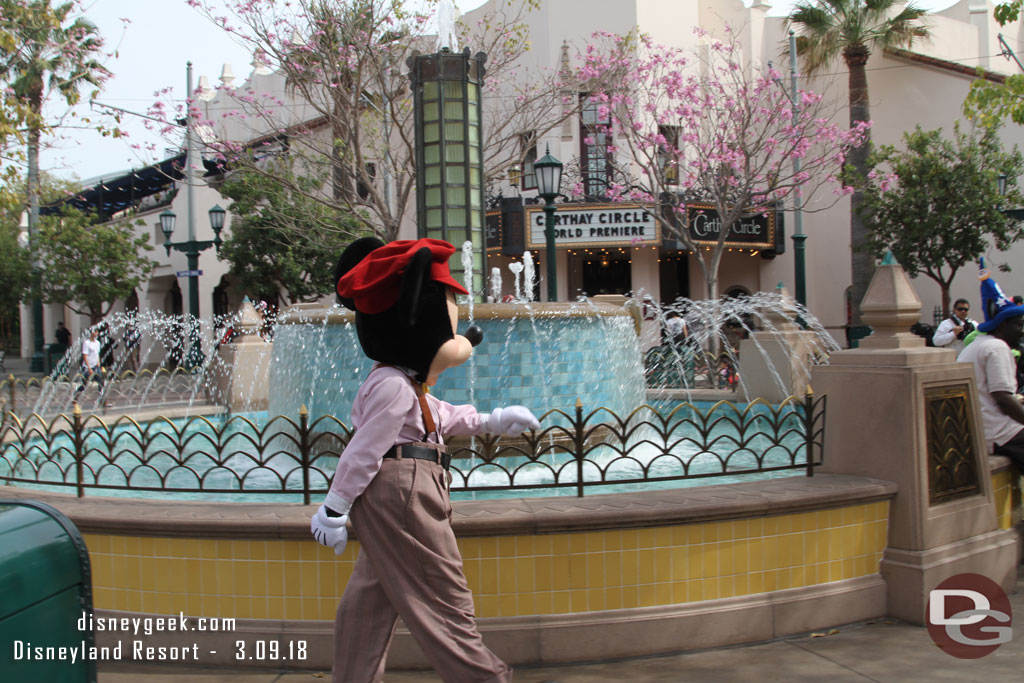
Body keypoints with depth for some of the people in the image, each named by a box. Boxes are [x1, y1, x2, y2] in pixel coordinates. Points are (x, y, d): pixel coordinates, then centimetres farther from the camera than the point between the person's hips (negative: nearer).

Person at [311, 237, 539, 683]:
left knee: (370, 600, 14)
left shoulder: (410, 386, 16)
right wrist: (335, 508, -14)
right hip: (400, 492, -11)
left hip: (389, 496, 11)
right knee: (443, 600, -2)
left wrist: (490, 421, 35)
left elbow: (439, 418, 32)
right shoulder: (394, 386, -18)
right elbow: (364, 449, -17)